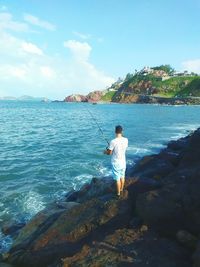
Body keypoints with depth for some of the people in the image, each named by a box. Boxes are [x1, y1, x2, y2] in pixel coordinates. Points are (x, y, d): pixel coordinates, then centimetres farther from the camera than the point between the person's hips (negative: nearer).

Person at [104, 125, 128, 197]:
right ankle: (121, 189, 43)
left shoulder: (113, 141, -24)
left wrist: (105, 151, 7)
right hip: (123, 162, 5)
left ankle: (118, 193, 25)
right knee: (122, 176, 23)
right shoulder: (126, 140, -9)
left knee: (117, 179, 10)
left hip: (116, 163, -5)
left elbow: (109, 153, -15)